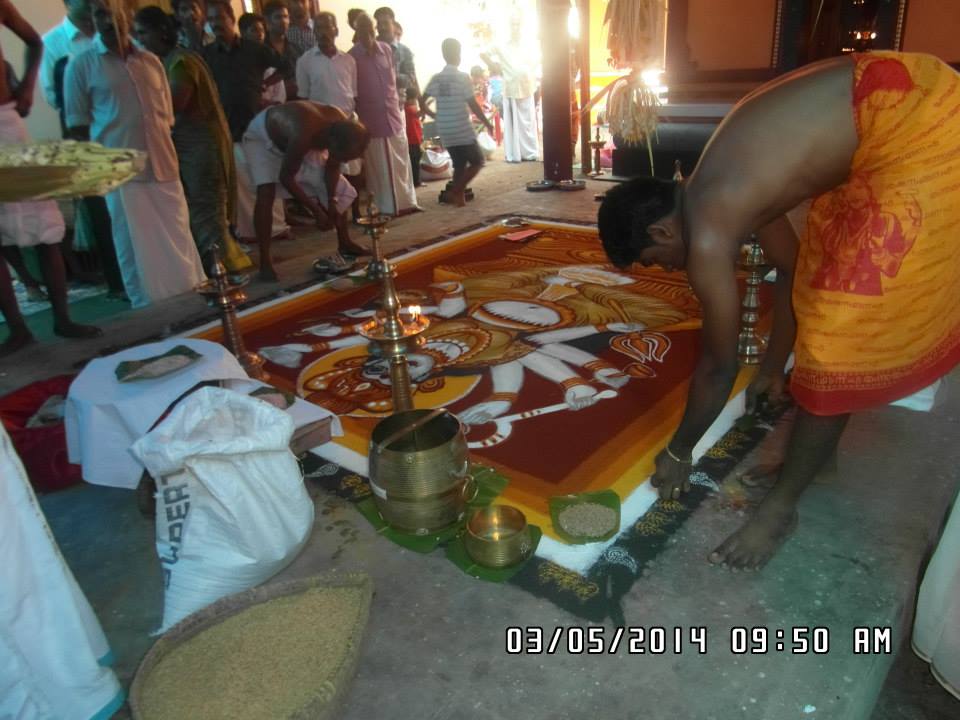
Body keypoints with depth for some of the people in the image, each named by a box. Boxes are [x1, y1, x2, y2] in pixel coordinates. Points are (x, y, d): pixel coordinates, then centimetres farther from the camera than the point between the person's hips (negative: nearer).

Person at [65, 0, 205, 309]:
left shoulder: (150, 61, 12)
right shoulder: (82, 66, 1)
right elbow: (77, 124, 1)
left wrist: (170, 154, 13)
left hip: (163, 164, 4)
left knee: (178, 233, 9)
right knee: (133, 239, 2)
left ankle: (191, 292, 22)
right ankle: (147, 303, 12)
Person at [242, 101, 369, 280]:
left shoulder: (342, 129, -25)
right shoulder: (304, 135, -46)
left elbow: (332, 167, -8)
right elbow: (286, 177, -33)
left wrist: (332, 201, -20)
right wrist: (316, 210, -30)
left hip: (289, 139, 7)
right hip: (262, 137, -6)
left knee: (341, 189, 3)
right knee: (266, 193, -28)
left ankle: (344, 243, 20)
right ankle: (265, 261, -20)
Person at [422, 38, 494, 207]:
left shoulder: (436, 78, 5)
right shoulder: (463, 77, -10)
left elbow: (422, 100, 2)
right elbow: (473, 105, -12)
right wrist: (487, 123, -2)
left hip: (445, 131, 6)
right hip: (463, 130, -6)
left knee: (459, 164, 17)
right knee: (477, 161, 7)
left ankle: (459, 195, 16)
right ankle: (453, 192, -6)